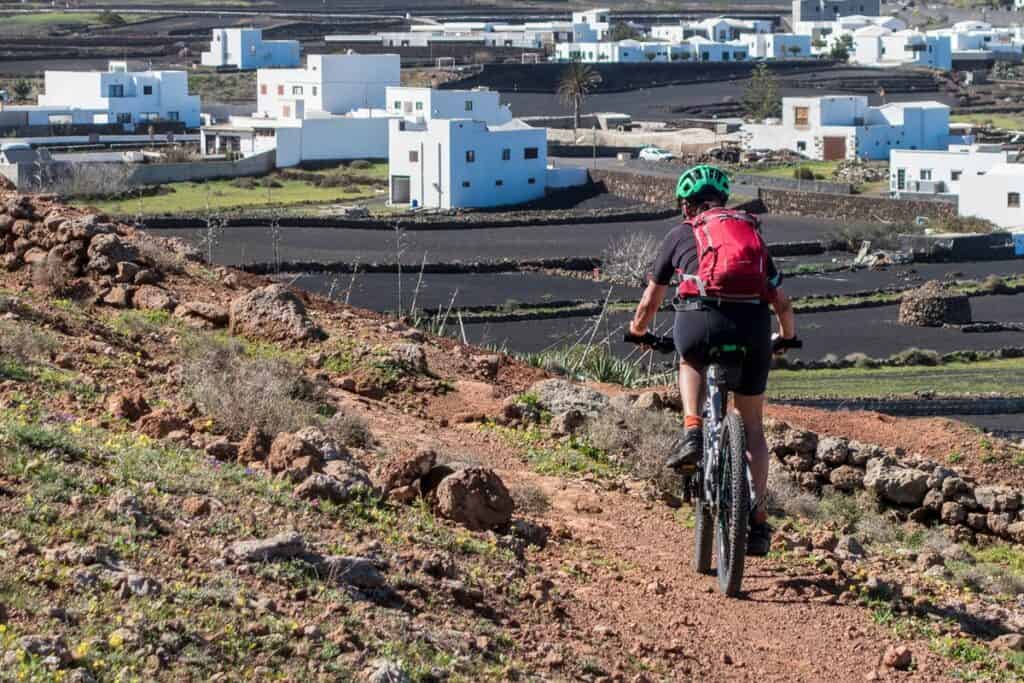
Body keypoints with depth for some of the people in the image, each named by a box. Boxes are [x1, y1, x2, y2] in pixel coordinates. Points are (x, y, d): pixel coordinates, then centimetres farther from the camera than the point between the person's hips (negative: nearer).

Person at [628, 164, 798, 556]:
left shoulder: (682, 234, 22)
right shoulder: (751, 232, 29)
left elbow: (651, 302, 31)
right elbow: (782, 302, 31)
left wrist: (638, 330, 51)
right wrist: (787, 336, 52)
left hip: (701, 318, -2)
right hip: (753, 324, 2)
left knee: (691, 361, 36)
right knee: (752, 424, 17)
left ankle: (692, 433, 13)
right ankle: (758, 517, 10)